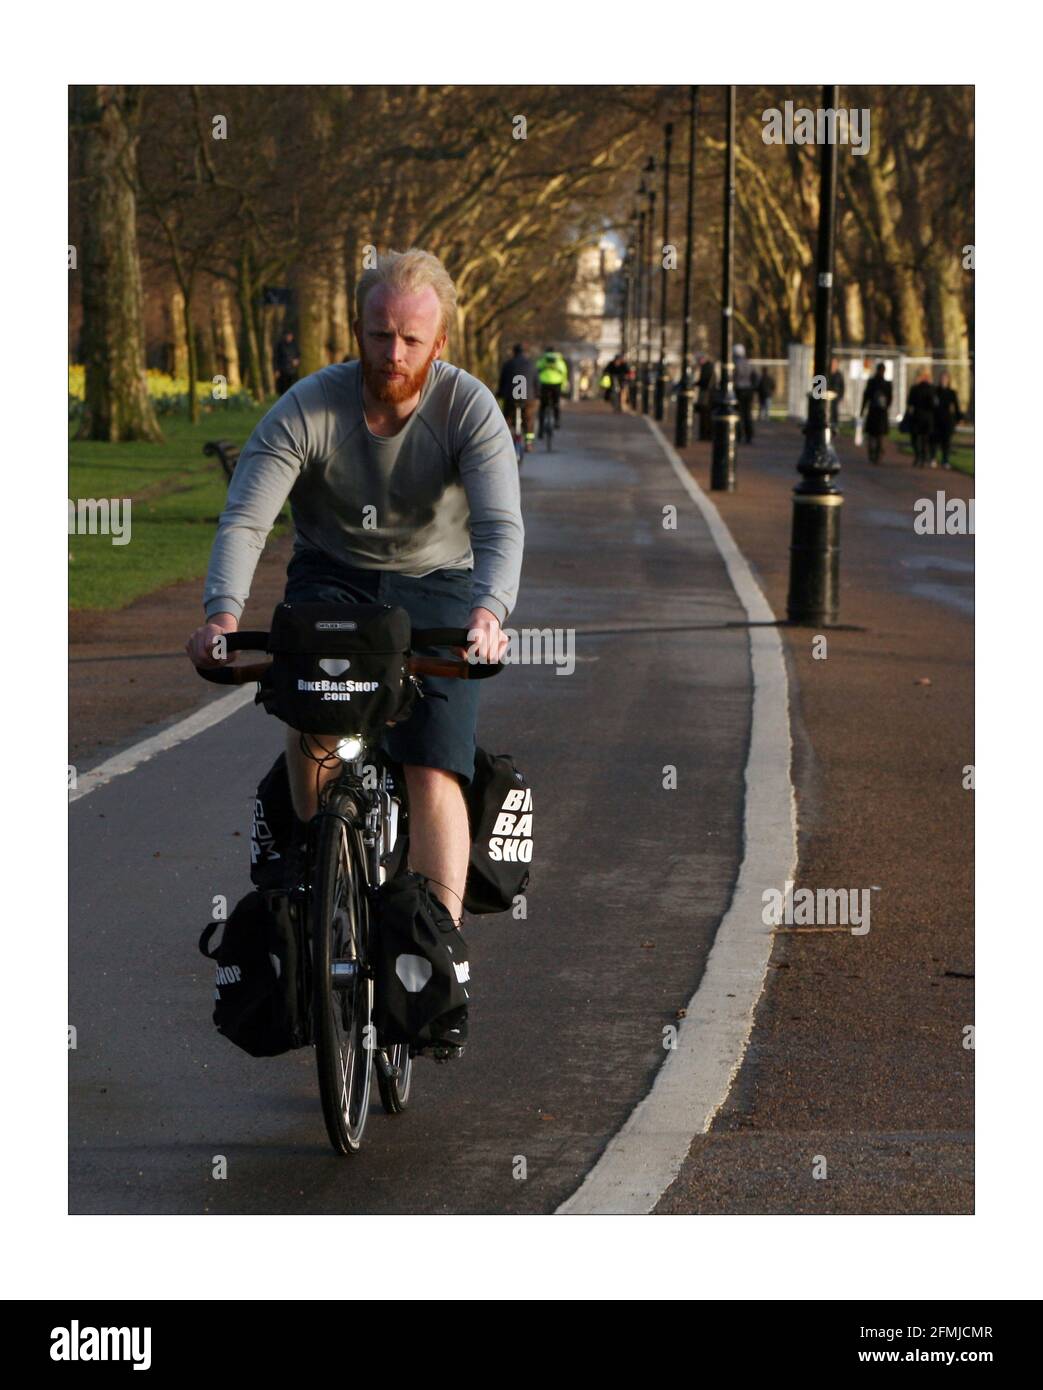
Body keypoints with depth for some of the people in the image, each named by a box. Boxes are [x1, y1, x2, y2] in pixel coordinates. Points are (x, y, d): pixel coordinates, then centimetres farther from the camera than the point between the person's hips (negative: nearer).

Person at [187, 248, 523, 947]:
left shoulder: (470, 409, -18)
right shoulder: (307, 408, -17)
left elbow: (501, 526, -29)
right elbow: (244, 520, -24)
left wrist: (488, 611, -50)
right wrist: (224, 614, -43)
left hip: (434, 583, 0)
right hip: (332, 578, 0)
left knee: (433, 773, -16)